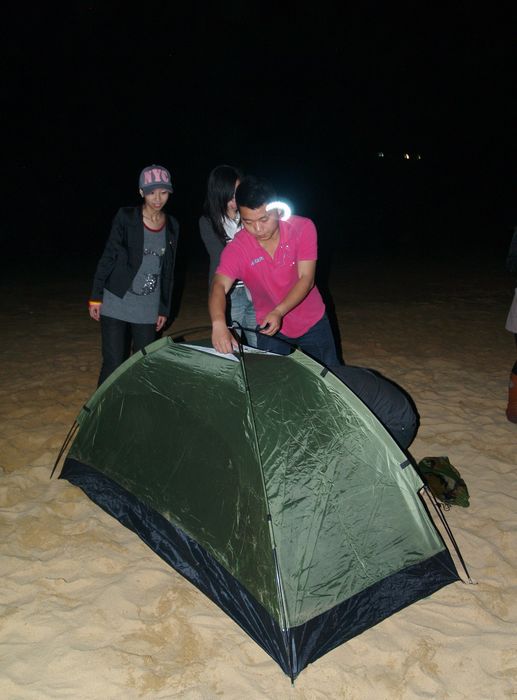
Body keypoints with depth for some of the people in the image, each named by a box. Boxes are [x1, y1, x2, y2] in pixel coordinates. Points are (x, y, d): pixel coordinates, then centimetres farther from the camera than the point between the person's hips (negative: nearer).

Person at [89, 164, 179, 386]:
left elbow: (168, 271, 11)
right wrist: (95, 297, -4)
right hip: (116, 304, -4)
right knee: (114, 364, -6)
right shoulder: (126, 217, -7)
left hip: (148, 309, 4)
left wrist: (164, 309, 11)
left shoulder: (172, 226, 5)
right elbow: (108, 257, -3)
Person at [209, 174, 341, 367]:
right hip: (270, 330, -1)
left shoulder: (303, 228, -18)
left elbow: (306, 278, -21)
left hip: (313, 323, 1)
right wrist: (219, 323, -56)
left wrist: (278, 312, -36)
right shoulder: (236, 249, -21)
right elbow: (219, 285, -34)